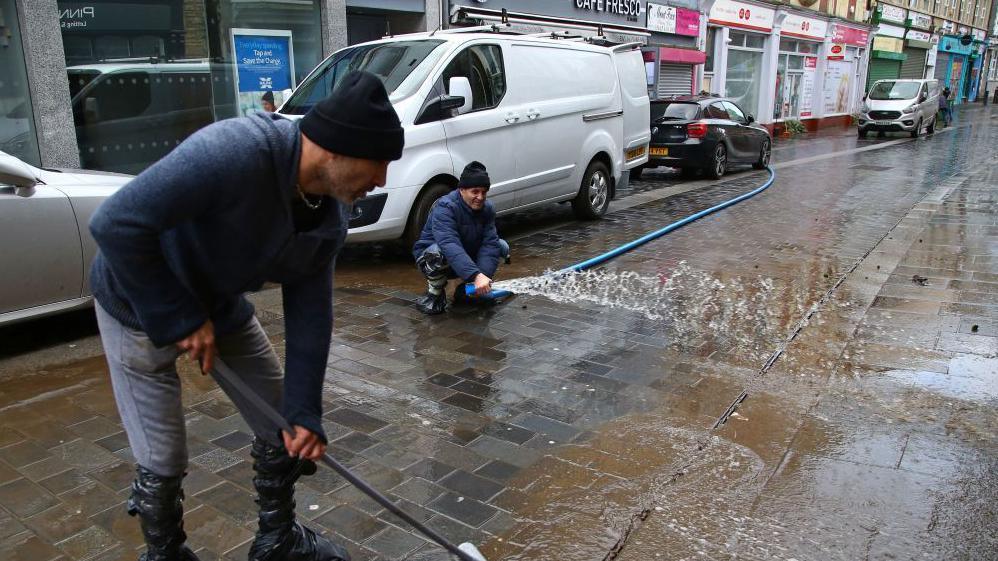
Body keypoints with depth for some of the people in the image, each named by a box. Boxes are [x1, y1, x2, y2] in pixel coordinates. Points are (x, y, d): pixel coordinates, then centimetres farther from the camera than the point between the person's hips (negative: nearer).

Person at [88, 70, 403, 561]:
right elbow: (115, 224, -36)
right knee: (163, 463, -1)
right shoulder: (232, 152, -37)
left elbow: (310, 312, -6)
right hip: (141, 308, -6)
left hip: (221, 306, 7)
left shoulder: (330, 217, -13)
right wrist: (179, 319, -26)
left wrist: (304, 410, -8)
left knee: (285, 429, 10)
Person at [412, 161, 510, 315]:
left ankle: (465, 288, 3)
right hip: (430, 257, -6)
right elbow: (450, 246, -42)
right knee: (437, 251, -40)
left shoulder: (487, 208, -7)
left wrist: (484, 276, -34)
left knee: (502, 246, -7)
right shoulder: (445, 208, -28)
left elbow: (490, 243, -17)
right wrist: (476, 276, -52)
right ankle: (435, 293, -11)